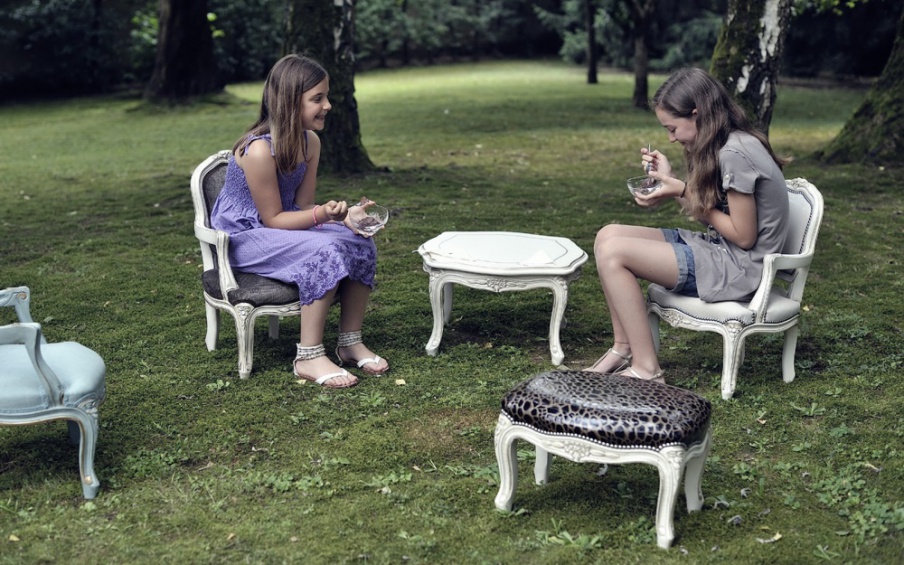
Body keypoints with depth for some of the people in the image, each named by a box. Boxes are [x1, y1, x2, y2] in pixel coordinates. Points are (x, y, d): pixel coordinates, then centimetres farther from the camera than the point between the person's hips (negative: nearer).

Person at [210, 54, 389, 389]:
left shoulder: (310, 142, -1)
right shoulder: (259, 150, -26)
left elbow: (304, 205, 0)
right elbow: (273, 219, -21)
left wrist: (344, 216, -17)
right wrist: (322, 214, -34)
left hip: (281, 227, 8)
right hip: (243, 238, -8)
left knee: (360, 244, -10)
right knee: (326, 251, -30)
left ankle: (350, 342, 2)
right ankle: (308, 358, -21)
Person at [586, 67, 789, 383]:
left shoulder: (735, 153, -21)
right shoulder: (719, 146, 9)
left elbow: (743, 236, -18)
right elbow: (707, 211, 9)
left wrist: (684, 192, -14)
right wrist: (670, 179, 0)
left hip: (738, 268, -10)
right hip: (716, 248, 10)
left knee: (613, 252, -19)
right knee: (608, 236, 1)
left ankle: (646, 370, -13)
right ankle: (623, 349, 5)